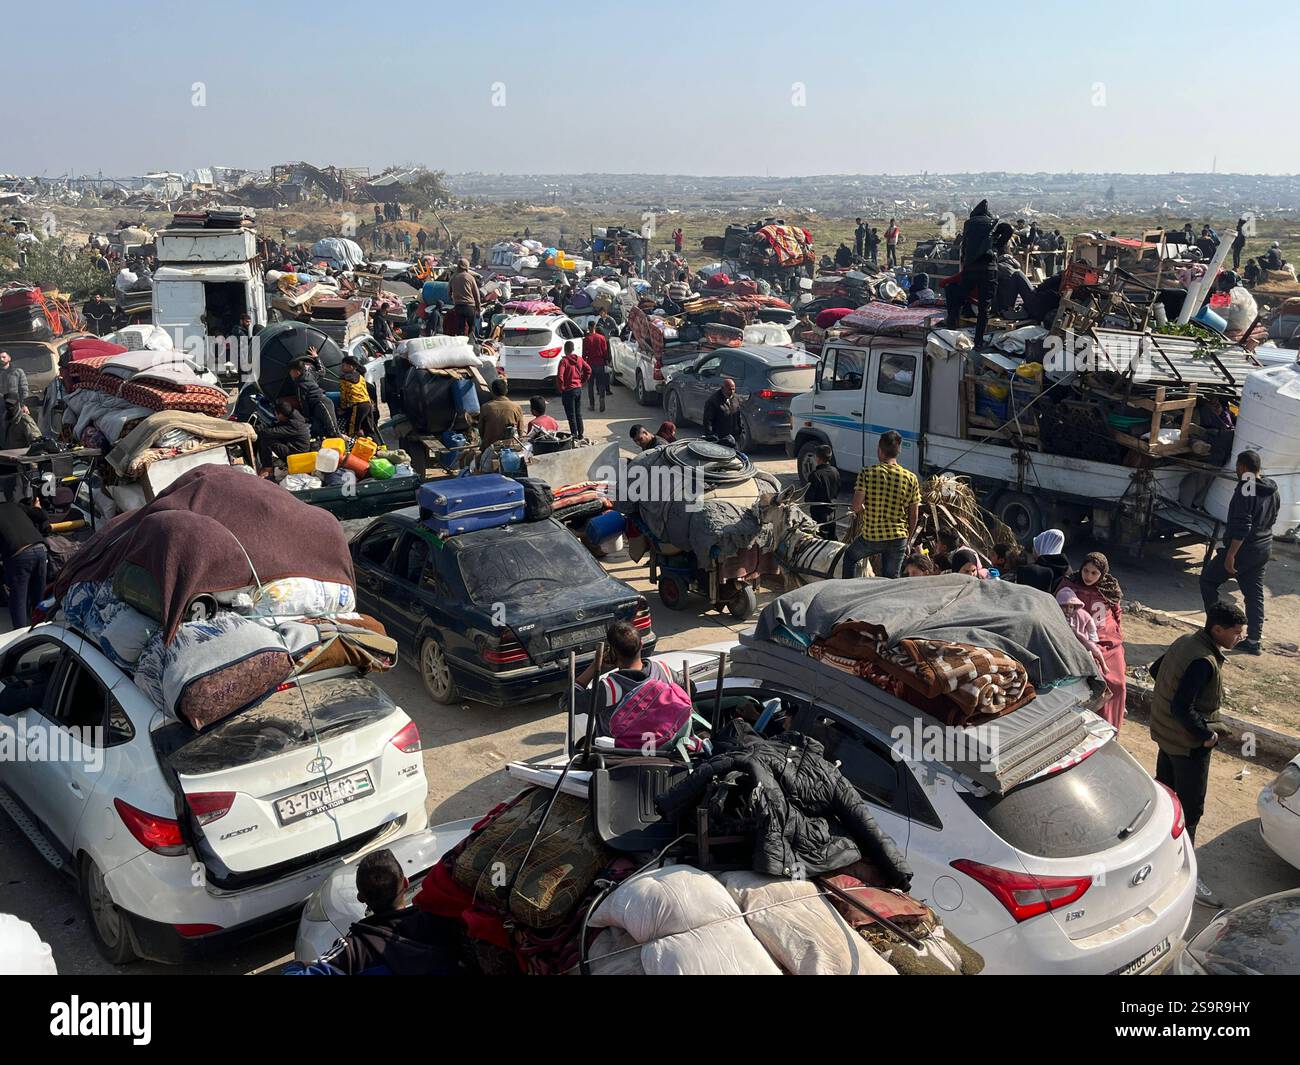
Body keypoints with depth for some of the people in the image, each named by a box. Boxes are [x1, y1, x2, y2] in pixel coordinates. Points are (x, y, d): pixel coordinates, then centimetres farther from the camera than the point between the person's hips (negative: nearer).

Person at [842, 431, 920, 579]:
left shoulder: (867, 473, -13)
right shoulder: (911, 478, -5)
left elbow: (856, 507, -14)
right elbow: (914, 515, 0)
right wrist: (908, 541, 12)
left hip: (870, 536, -1)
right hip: (898, 538, 2)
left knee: (850, 557, 28)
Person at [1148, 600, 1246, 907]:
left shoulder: (1186, 641, 0)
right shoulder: (1204, 662, -29)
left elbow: (1156, 669, 15)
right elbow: (1182, 708, -31)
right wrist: (1206, 734, -19)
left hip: (1166, 732, 9)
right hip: (1188, 743, -9)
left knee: (1165, 789, 25)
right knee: (1190, 807, -1)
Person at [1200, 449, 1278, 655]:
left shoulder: (1246, 490, -21)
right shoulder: (1272, 491, 6)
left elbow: (1241, 526, -26)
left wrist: (1231, 554, -24)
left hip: (1242, 549, -8)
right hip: (1264, 549, 8)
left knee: (1208, 580, 9)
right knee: (1254, 593, 12)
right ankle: (1253, 641, 14)